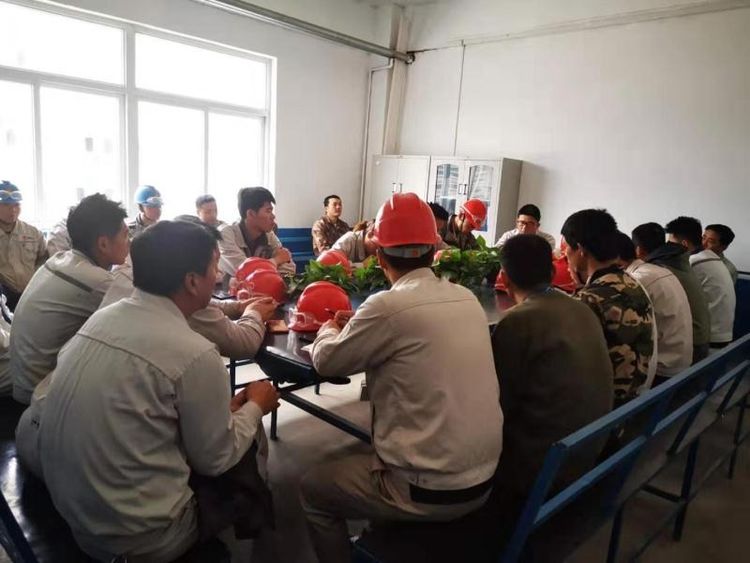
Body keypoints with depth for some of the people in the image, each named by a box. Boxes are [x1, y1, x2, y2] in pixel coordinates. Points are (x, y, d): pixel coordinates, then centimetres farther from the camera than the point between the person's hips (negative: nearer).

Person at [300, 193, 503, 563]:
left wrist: (329, 330, 14)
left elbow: (326, 361, -6)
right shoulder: (467, 298, 0)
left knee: (313, 489, 15)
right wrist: (357, 329, 19)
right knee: (368, 458, 32)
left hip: (430, 491, -7)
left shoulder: (388, 305, -21)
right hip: (482, 478, 7)